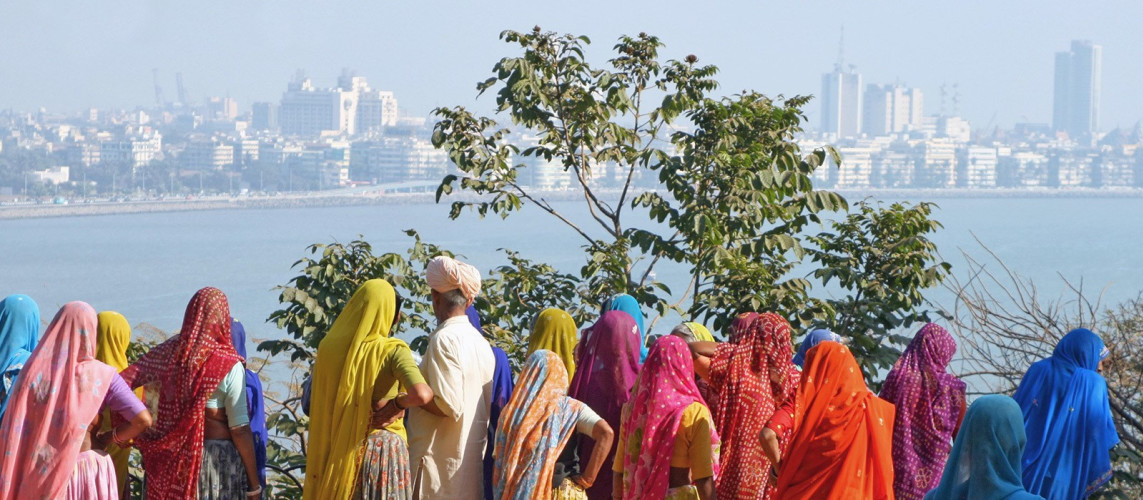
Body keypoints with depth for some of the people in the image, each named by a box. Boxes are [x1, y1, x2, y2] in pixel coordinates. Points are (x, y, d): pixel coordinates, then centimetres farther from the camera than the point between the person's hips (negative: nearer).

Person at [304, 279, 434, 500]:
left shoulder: (330, 347, 0)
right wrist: (398, 403, -10)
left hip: (337, 455, 4)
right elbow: (421, 395, -27)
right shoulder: (393, 351, -13)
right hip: (383, 448, -4)